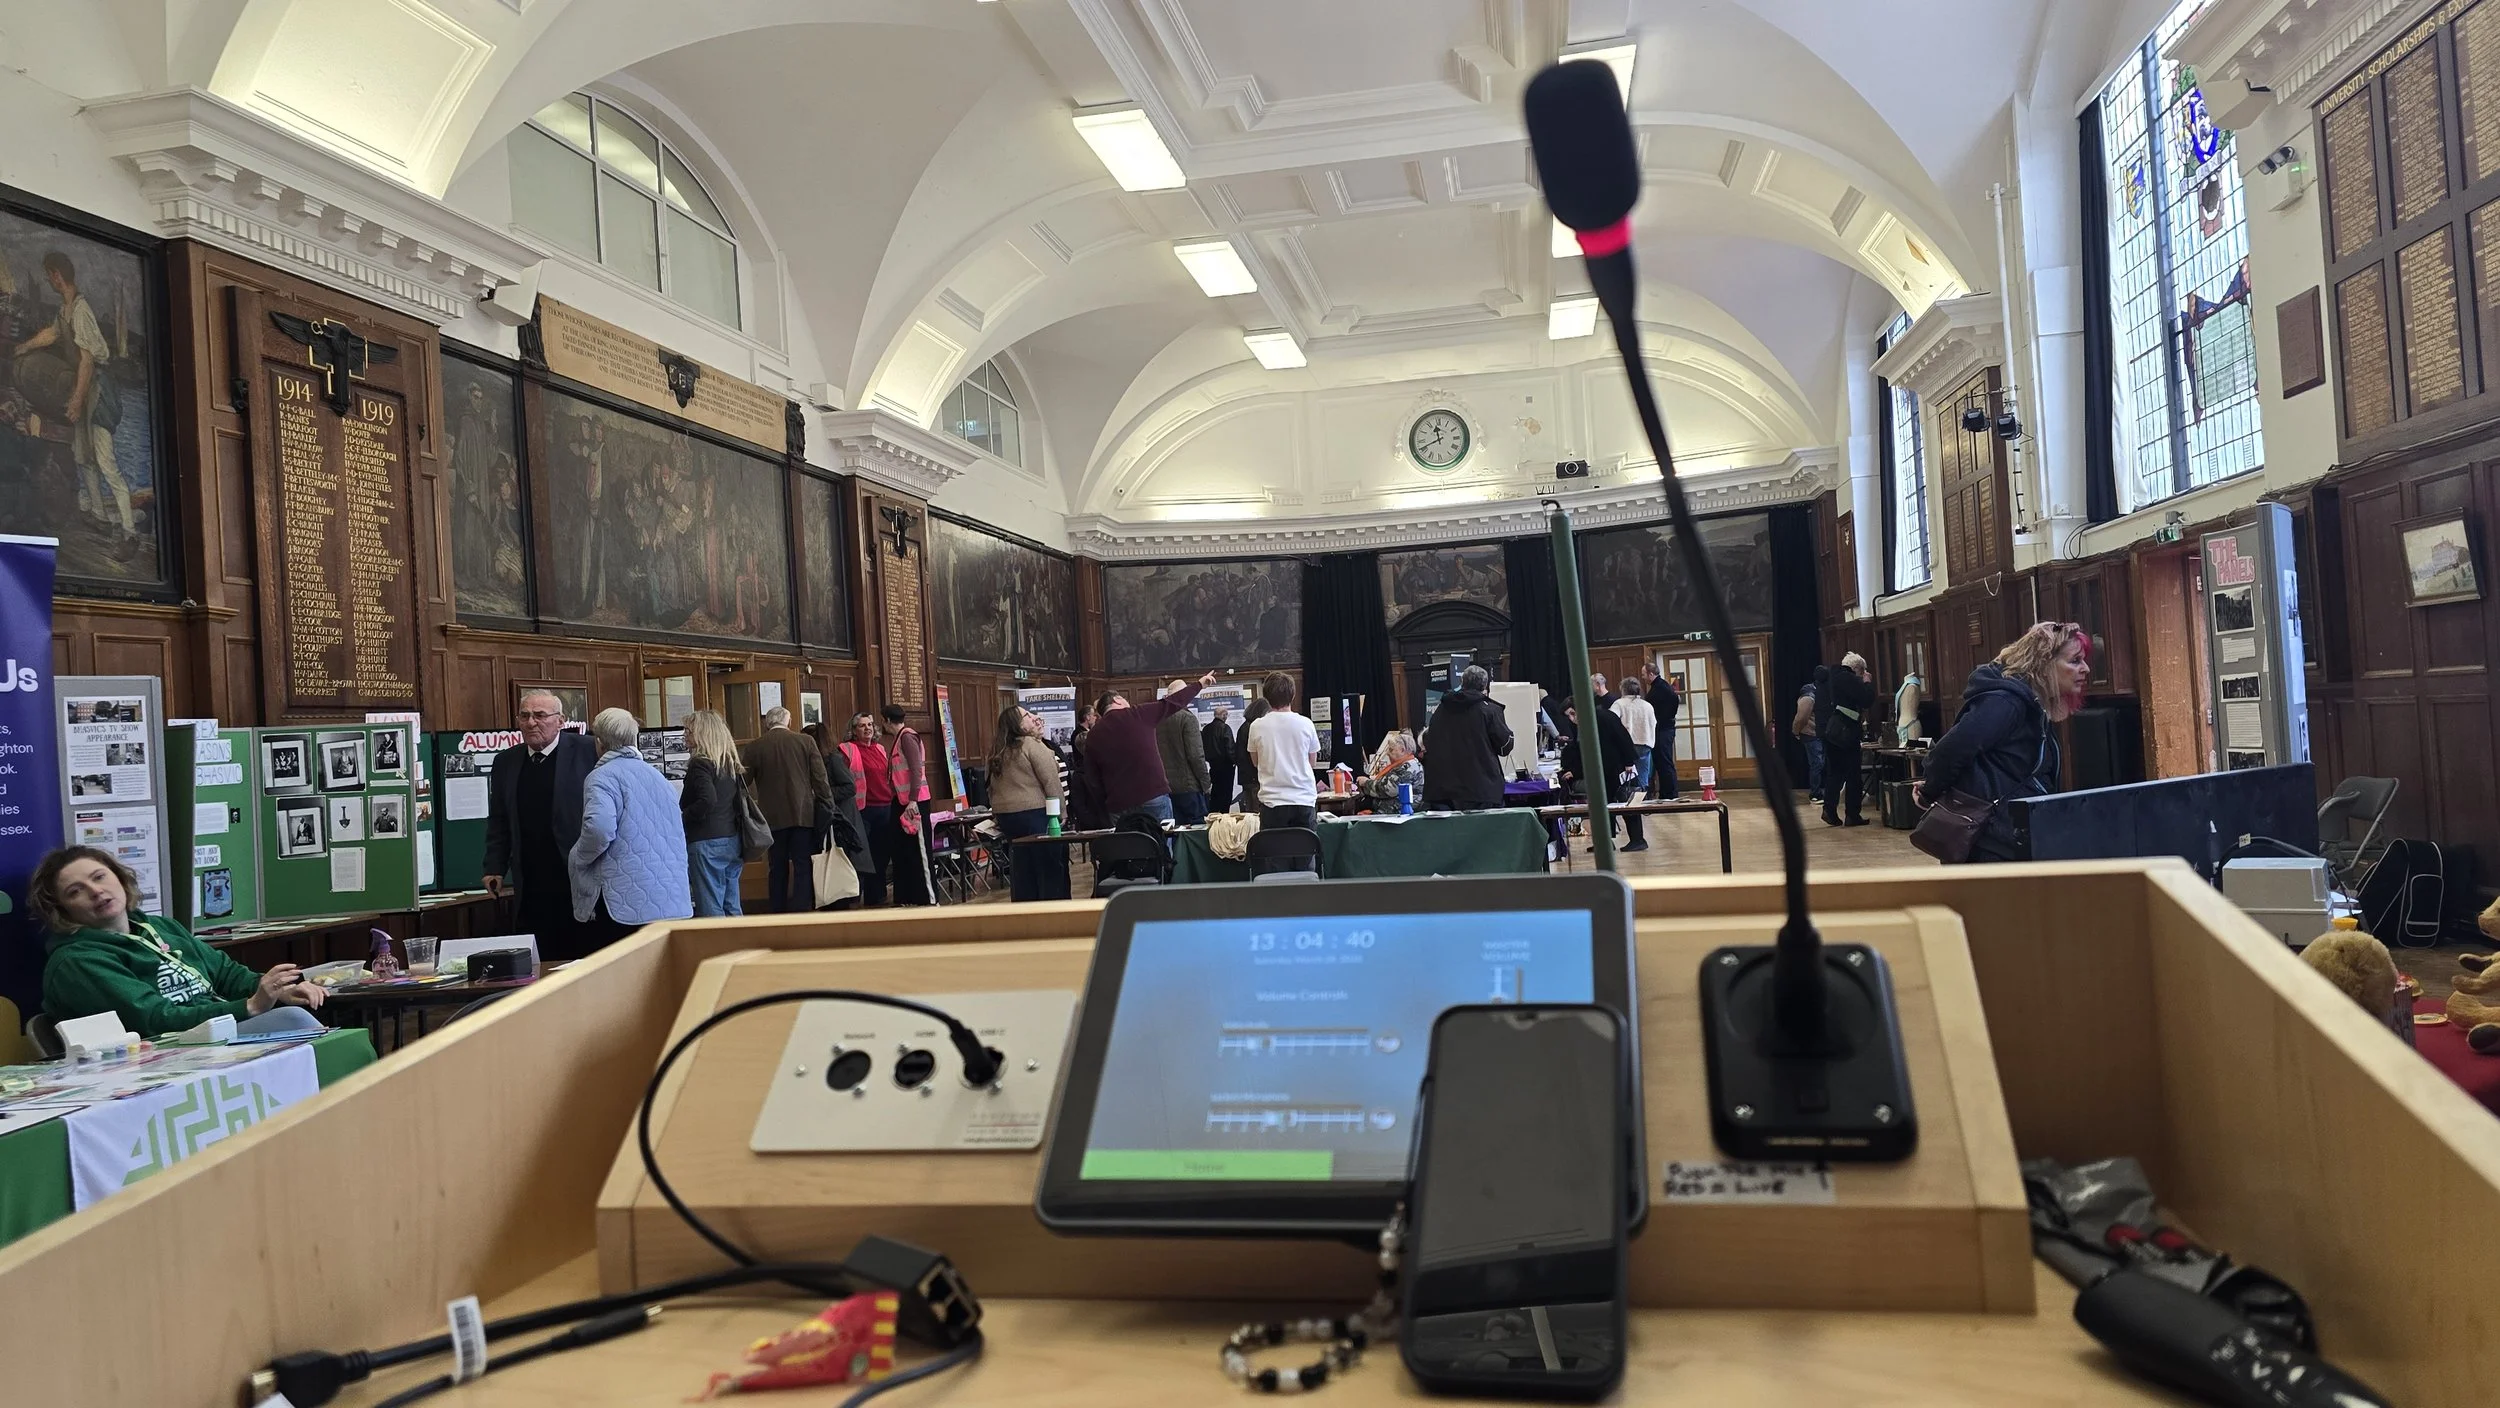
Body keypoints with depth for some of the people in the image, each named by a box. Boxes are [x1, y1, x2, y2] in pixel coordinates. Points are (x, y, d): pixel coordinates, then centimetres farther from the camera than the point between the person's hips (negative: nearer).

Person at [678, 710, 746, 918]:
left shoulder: (700, 763, -10)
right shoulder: (731, 764, 13)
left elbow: (707, 800, -24)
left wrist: (681, 818, -11)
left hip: (707, 842, -8)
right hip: (733, 841, 8)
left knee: (711, 911, -4)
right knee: (732, 907, 12)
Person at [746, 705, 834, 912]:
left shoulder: (754, 748, -1)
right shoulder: (806, 742, -2)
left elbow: (743, 782, 6)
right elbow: (821, 780, -3)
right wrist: (828, 810, 4)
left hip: (773, 818, 1)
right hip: (803, 816, -1)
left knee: (777, 871, 10)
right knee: (803, 868, 2)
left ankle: (778, 914, 12)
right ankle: (801, 912, -2)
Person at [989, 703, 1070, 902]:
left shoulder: (997, 753, 12)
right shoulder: (1032, 745, -10)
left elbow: (993, 788, 16)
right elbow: (1052, 782, -15)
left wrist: (997, 815, 22)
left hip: (1005, 815, 7)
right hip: (1035, 814, -7)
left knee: (1021, 872, 11)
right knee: (1050, 869, -1)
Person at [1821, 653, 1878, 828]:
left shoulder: (1830, 678, 16)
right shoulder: (1849, 679, -12)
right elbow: (1867, 701, -15)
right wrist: (1867, 682, 0)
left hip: (1828, 732, 8)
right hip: (1845, 733, -8)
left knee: (1834, 772, 12)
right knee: (1854, 775, 0)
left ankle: (1829, 810, 4)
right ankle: (1853, 815, 1)